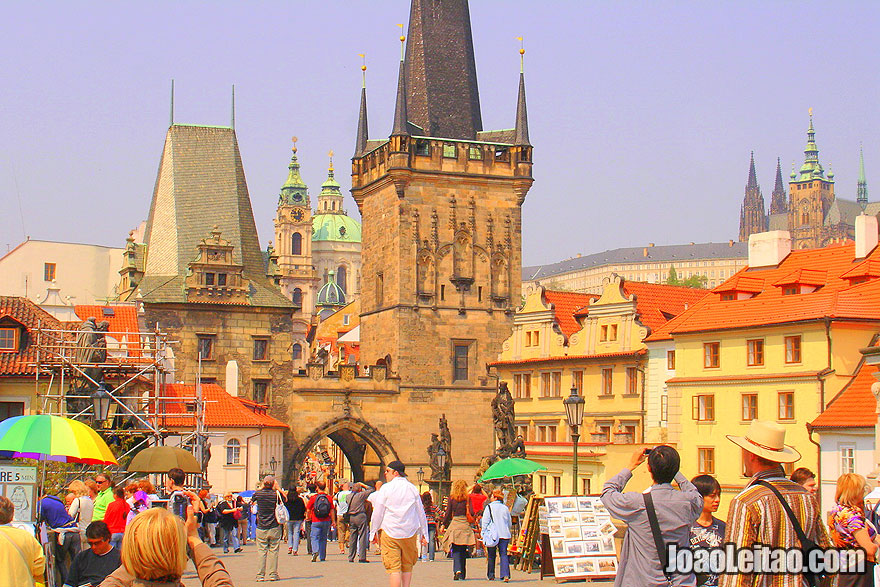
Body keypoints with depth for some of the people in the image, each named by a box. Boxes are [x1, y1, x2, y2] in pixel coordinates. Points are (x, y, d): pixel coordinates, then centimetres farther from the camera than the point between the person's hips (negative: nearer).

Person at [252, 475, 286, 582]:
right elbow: (285, 498, 12)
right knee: (273, 551, 5)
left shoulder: (258, 493, -4)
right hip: (274, 528, -1)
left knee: (262, 551, 4)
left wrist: (261, 488, 16)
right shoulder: (276, 494, -7)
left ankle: (261, 575, 3)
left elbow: (252, 500, 18)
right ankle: (273, 574, 4)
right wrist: (278, 488, 5)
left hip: (261, 528, 1)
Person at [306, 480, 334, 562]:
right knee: (323, 538, 14)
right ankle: (322, 557, 16)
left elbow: (308, 510, 1)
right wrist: (333, 521, 9)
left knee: (314, 538, -2)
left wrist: (308, 518, 19)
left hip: (316, 521, -3)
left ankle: (315, 551, -28)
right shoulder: (329, 498, 1)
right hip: (326, 521, 3)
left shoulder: (313, 498, -5)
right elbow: (332, 510, 1)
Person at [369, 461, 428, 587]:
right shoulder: (412, 488, 7)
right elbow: (421, 513, 11)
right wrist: (424, 534, 17)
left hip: (389, 532, -3)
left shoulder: (386, 488, -4)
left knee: (393, 567, -4)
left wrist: (373, 532, 6)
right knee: (407, 566, 13)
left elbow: (377, 513, -3)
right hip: (410, 533, 3)